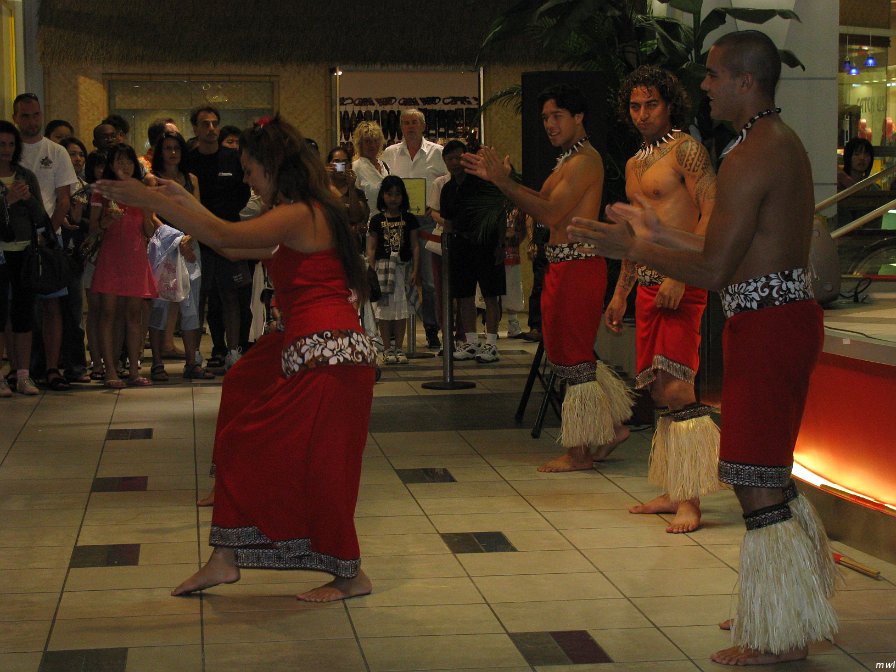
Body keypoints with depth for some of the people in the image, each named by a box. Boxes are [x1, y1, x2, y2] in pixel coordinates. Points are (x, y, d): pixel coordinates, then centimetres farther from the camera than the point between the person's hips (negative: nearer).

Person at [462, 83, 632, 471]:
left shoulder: (585, 160, -14)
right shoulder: (568, 161, 19)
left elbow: (550, 213, -21)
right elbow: (542, 204, 16)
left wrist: (503, 181, -19)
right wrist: (499, 178, 9)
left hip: (577, 266, -10)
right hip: (563, 265, 10)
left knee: (573, 357, -5)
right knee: (573, 354, 17)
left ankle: (580, 452, 2)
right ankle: (611, 426, 25)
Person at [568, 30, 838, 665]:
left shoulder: (751, 156, -18)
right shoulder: (783, 142, 15)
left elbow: (714, 270, -21)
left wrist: (633, 249, -10)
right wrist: (659, 235, 22)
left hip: (767, 327, -11)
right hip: (788, 315, 11)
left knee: (757, 482, -3)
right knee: (769, 475, 18)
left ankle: (781, 636, 6)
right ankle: (789, 614, 29)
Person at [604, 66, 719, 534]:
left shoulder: (685, 149, -6)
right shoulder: (635, 164, 21)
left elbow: (712, 214, -14)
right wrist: (620, 292, 26)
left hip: (682, 282, -9)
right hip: (648, 284, 9)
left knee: (675, 389, -13)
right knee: (659, 390, 8)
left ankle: (690, 501, -10)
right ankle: (673, 491, 14)